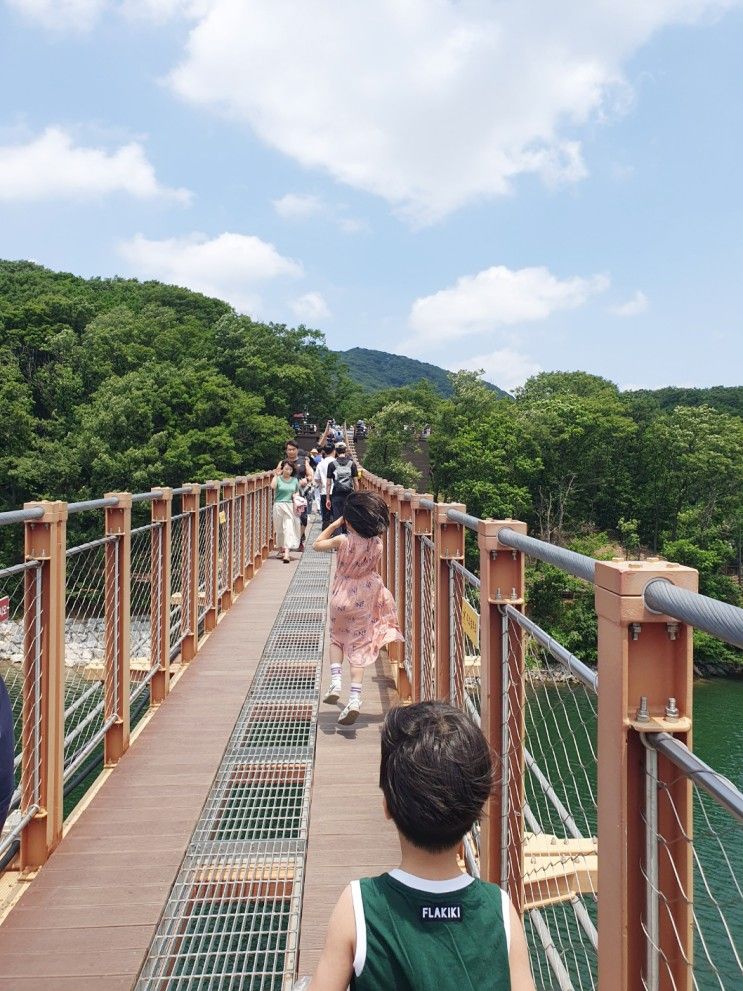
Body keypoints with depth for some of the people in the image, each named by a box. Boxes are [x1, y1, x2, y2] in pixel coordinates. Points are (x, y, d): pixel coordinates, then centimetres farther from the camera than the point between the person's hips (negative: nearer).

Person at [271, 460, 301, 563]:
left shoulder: (294, 480, 10)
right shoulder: (278, 479, 0)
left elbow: (297, 492, 22)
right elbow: (273, 486, -20)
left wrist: (296, 496, 1)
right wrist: (276, 475, -14)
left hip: (290, 506, 1)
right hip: (279, 505, -1)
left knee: (289, 528, -9)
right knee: (279, 529, 9)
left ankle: (286, 554, -15)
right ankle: (281, 549, 27)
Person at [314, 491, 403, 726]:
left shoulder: (342, 540, -16)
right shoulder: (377, 543, -8)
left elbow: (317, 544, 1)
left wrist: (334, 525, 4)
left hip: (342, 597, -2)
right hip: (364, 600, 2)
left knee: (336, 638, 22)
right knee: (358, 647, 6)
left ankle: (335, 682, 5)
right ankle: (355, 698, -1)